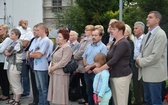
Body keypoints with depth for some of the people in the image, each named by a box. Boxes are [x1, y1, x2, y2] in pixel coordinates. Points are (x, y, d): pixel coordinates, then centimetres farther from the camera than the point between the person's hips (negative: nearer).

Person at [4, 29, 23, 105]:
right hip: (10, 65, 9)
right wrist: (7, 51, -2)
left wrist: (6, 51, 4)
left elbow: (7, 53, -14)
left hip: (15, 66, -9)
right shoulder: (12, 43, 14)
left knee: (16, 84, -1)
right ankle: (14, 98, 28)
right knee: (12, 83, 17)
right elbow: (6, 52, 16)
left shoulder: (18, 43, -15)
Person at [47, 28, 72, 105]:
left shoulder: (67, 48, -12)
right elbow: (53, 59, 18)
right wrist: (50, 67, 0)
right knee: (56, 94, 13)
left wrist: (53, 68, -12)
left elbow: (63, 62, -20)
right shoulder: (58, 47, 15)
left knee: (61, 95, -2)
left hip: (61, 74, -9)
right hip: (54, 73, 9)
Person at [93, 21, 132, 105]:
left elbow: (114, 60, -22)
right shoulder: (115, 43, 15)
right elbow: (109, 58, 18)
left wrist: (100, 69, -17)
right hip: (114, 75, 9)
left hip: (121, 75, -9)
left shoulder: (123, 43, -16)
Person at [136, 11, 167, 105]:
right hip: (146, 73, 9)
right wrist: (139, 59, -3)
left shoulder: (160, 34, -16)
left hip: (154, 73, -9)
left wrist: (141, 62, -13)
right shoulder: (148, 34, 13)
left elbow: (155, 56, -23)